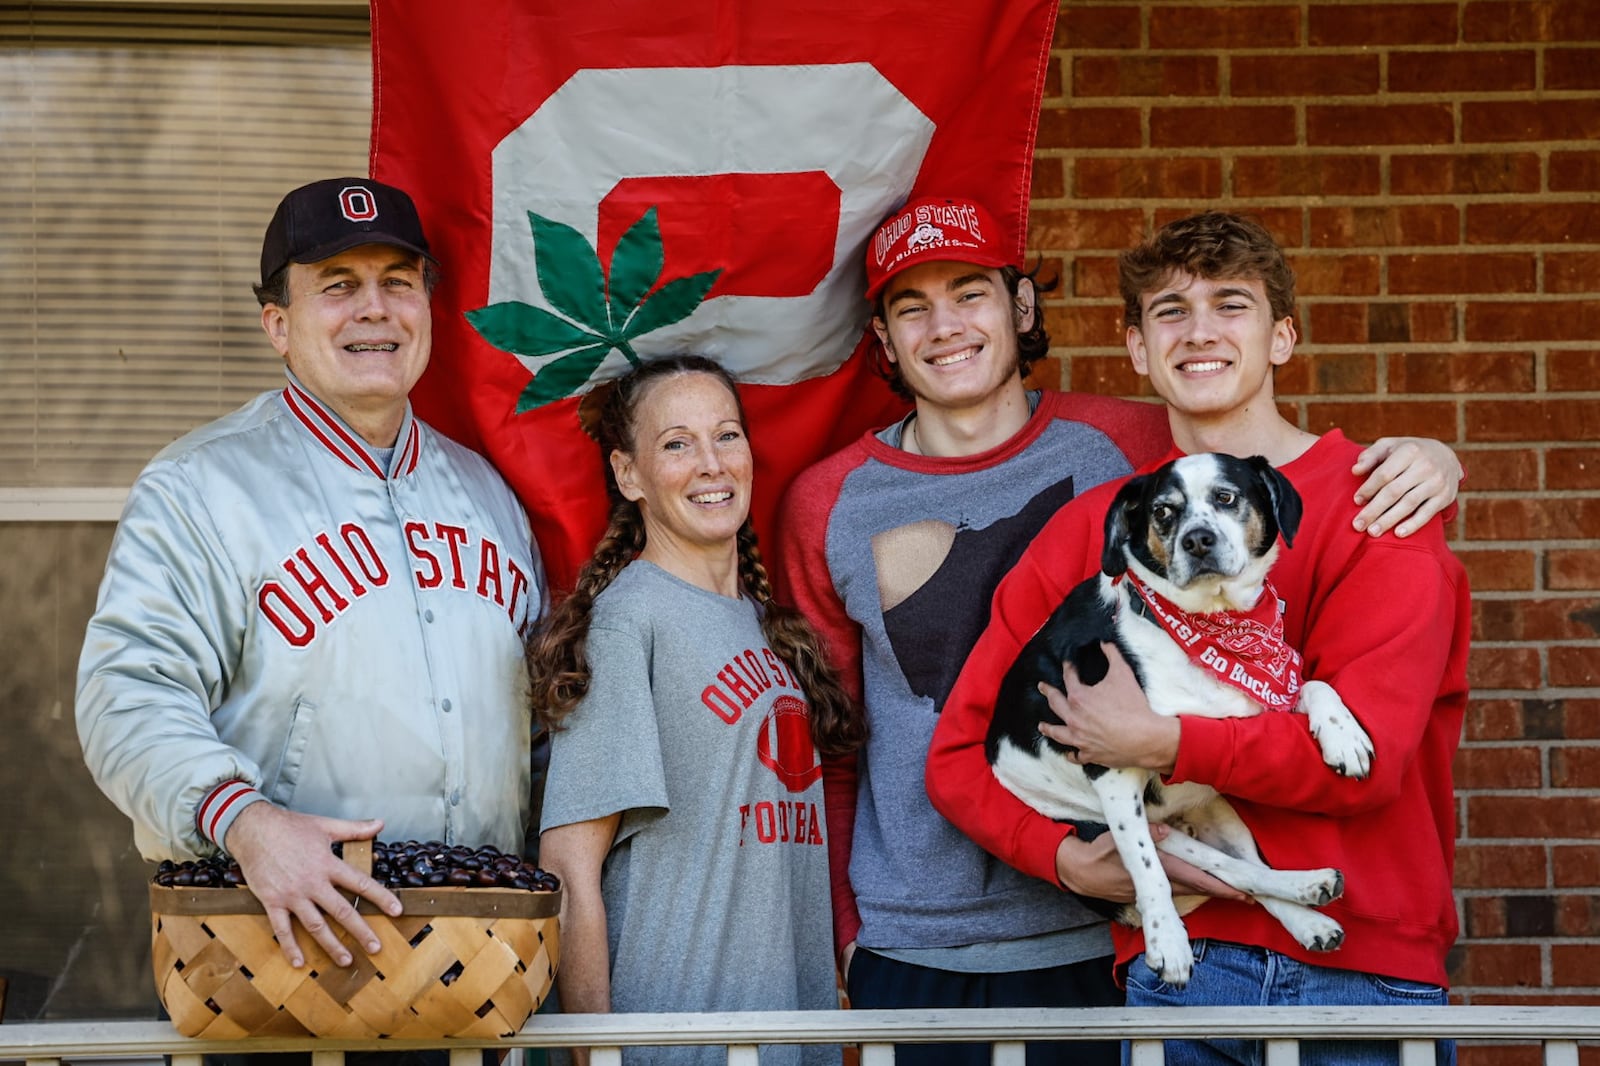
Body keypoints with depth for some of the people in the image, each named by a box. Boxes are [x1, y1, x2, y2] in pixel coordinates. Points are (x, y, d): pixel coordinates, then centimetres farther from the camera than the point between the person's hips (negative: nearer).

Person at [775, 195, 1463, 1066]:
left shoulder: (1123, 447, 1)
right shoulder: (827, 506, 4)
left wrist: (1422, 459, -11)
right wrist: (845, 930, 6)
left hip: (1098, 940, 0)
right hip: (909, 951, 0)